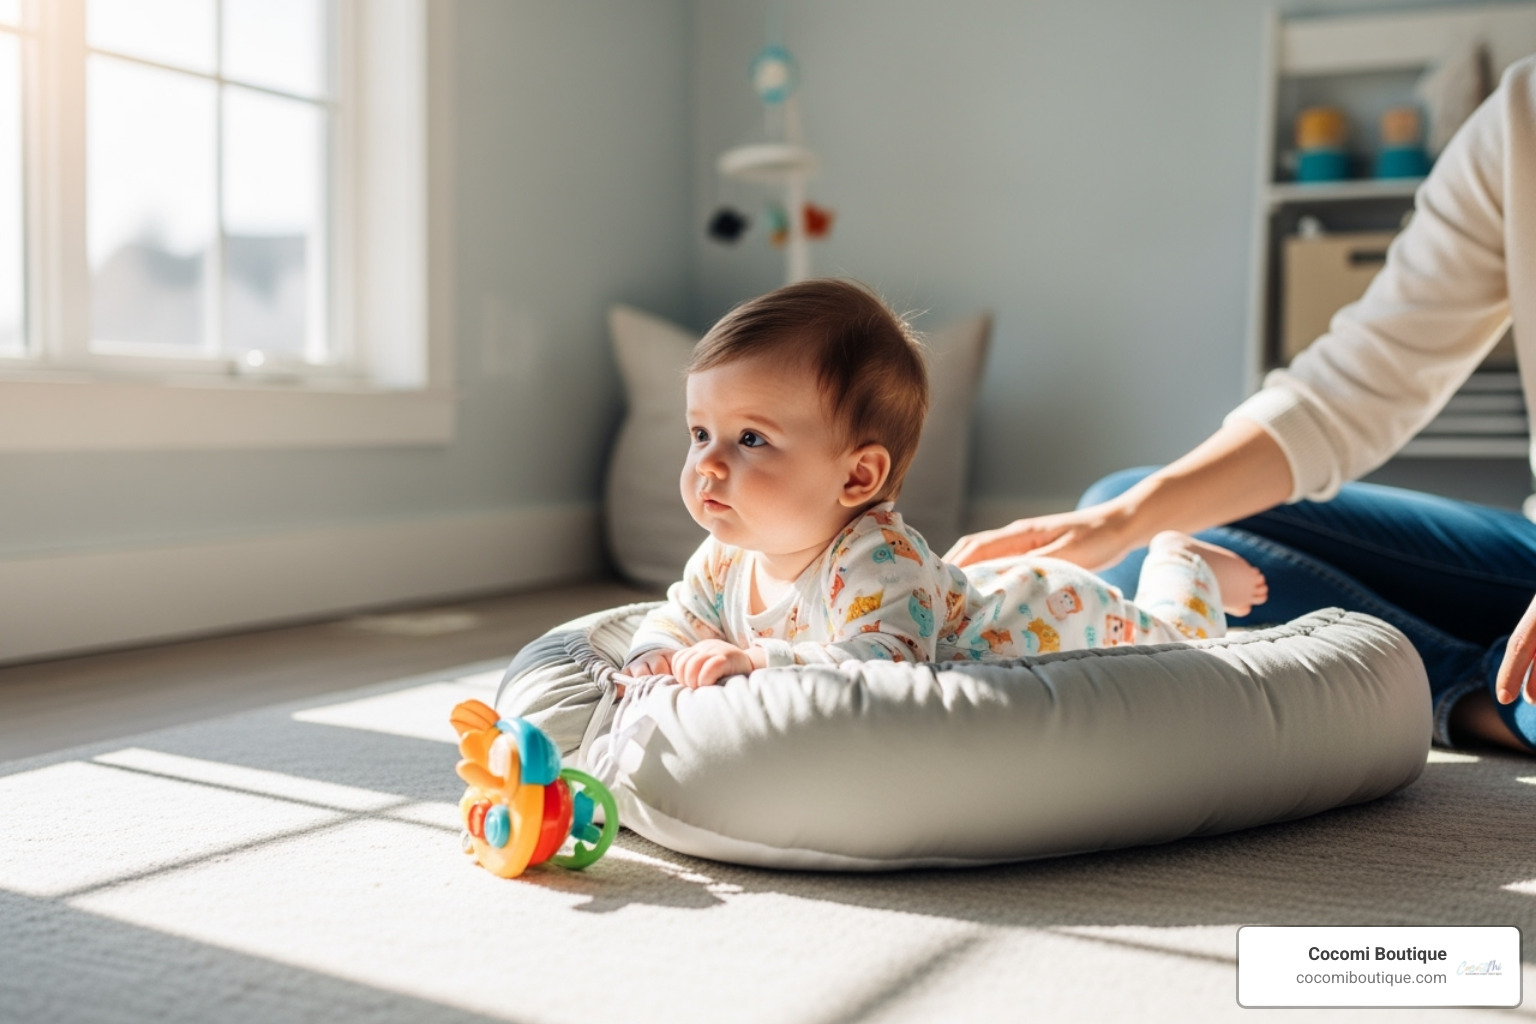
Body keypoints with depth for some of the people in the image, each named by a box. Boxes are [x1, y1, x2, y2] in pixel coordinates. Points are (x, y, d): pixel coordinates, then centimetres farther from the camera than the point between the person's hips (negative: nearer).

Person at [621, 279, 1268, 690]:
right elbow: (681, 614, -6)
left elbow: (888, 662, -60)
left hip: (1061, 614, -6)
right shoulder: (726, 557, -21)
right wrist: (657, 655, -29)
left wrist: (765, 661, -67)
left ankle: (1180, 563, 47)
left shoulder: (877, 561, -46)